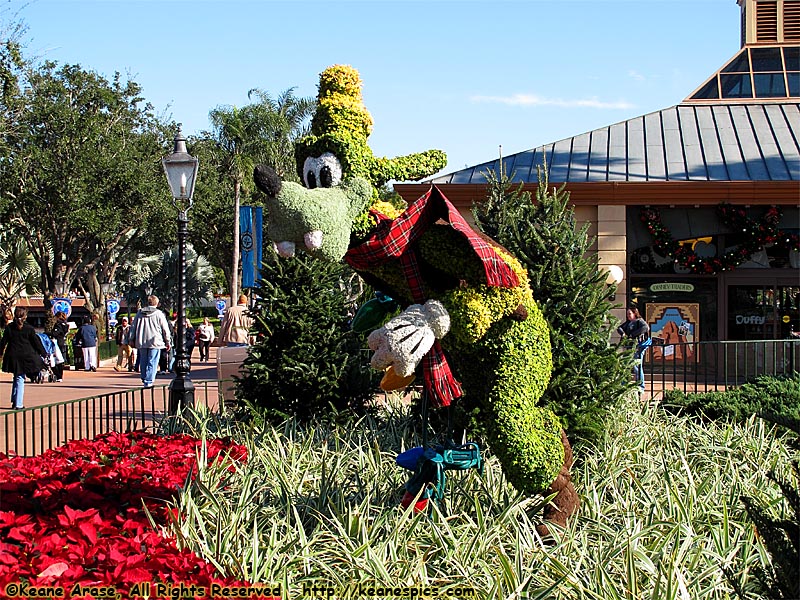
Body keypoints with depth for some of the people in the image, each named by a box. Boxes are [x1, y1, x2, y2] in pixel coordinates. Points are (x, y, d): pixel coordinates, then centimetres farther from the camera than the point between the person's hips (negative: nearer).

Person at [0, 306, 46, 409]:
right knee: (20, 379, 3)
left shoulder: (9, 327, -1)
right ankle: (18, 404, 1)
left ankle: (14, 401, 17)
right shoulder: (29, 328, -7)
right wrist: (43, 353, 7)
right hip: (25, 356, -2)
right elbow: (36, 342, -2)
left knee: (16, 378, 19)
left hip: (12, 356, 2)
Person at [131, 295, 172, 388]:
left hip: (141, 342, 4)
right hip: (155, 342, -4)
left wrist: (132, 339, 22)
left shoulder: (139, 313, 7)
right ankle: (148, 381, -8)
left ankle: (144, 380, 23)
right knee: (152, 363, -2)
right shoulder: (159, 314, -4)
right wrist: (167, 342, 10)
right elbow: (165, 329, 0)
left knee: (143, 362, 15)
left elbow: (134, 326, 13)